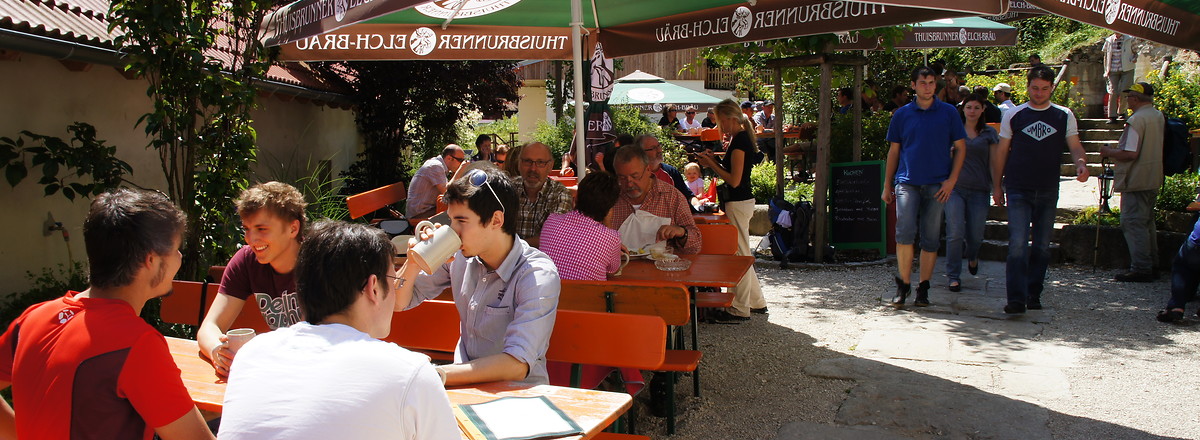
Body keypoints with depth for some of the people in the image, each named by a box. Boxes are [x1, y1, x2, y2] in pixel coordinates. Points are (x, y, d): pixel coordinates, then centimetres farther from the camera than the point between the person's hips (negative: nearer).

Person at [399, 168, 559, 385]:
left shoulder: (538, 276, -20)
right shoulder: (458, 254, -5)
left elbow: (517, 365, -28)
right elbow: (398, 302, 7)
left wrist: (436, 374, -34)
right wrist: (414, 262, -13)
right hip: (466, 381, 4)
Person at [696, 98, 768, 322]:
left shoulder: (739, 140, -17)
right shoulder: (740, 138, 14)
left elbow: (734, 180, -21)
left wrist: (712, 164, -13)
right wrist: (714, 161, 8)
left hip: (738, 203, -11)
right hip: (742, 201, 11)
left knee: (739, 255, -3)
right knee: (743, 254, 18)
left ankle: (740, 309, 5)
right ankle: (757, 302, 28)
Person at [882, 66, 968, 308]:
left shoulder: (949, 113, 6)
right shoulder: (902, 114, 8)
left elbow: (960, 147, 8)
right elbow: (894, 150, 14)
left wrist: (952, 179, -3)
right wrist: (887, 185, 11)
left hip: (937, 185, 0)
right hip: (907, 181, 0)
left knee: (931, 239, 3)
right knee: (904, 232, -14)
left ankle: (923, 288, 14)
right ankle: (903, 284, -1)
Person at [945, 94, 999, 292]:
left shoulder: (990, 134, 9)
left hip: (979, 190, 1)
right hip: (955, 188, -1)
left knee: (976, 235, 5)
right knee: (955, 233, -9)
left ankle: (972, 256, 41)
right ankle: (954, 276, 1)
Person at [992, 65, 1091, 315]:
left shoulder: (1064, 116, 7)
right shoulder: (1014, 116, 4)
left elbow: (1075, 146, 5)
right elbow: (1001, 152, 8)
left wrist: (1081, 164, -18)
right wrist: (997, 186, 6)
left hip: (1048, 191, 2)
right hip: (1018, 190, -2)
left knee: (1042, 246, 8)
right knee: (1018, 243, -13)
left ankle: (1034, 295, 19)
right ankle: (1016, 299, -15)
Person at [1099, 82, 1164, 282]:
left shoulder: (1136, 119, -18)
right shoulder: (1159, 116, 10)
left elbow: (1131, 153, -23)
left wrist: (1109, 152, -7)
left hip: (1136, 181, -10)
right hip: (1154, 179, 10)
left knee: (1133, 223, -6)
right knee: (1147, 222, 18)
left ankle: (1141, 269, -6)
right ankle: (1151, 264, 24)